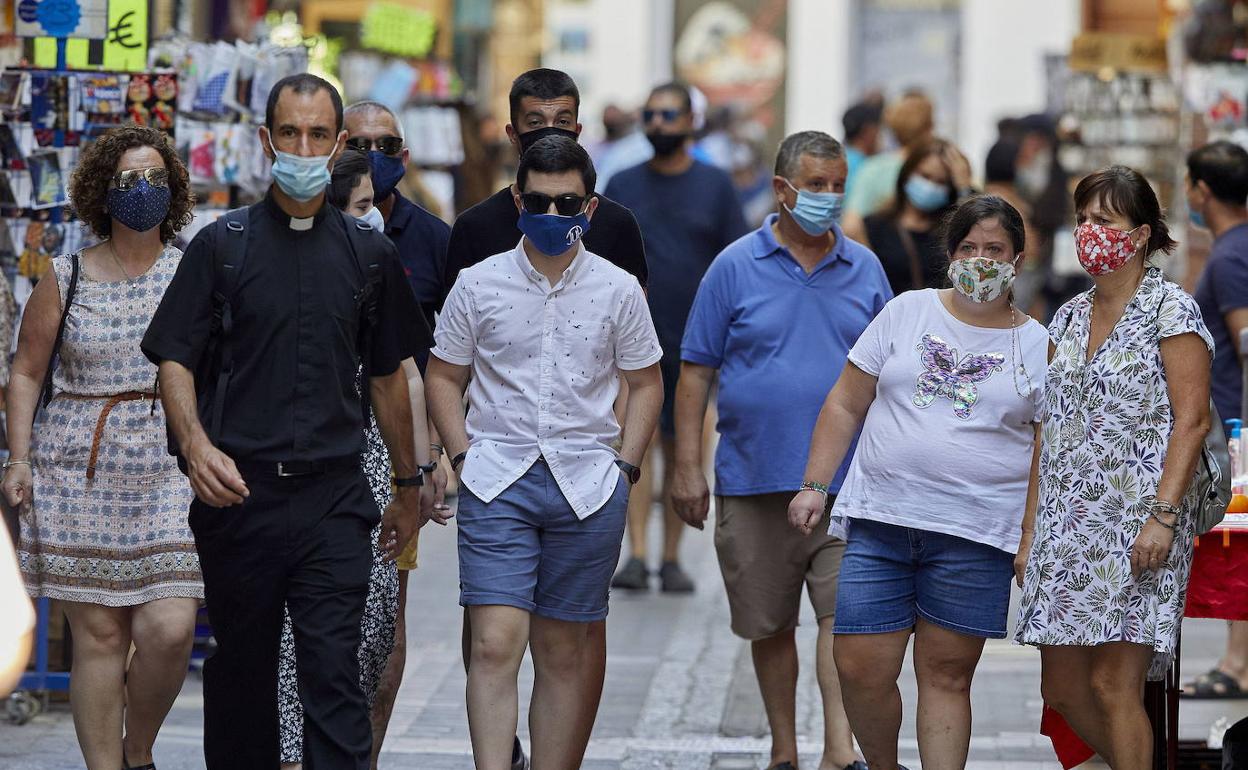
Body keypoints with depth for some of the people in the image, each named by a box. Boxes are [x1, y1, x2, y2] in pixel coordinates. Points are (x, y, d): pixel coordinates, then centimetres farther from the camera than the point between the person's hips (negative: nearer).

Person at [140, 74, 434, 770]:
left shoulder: (370, 254, 10)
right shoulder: (222, 246, 4)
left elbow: (388, 375, 18)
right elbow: (175, 360, 1)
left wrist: (408, 486, 20)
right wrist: (196, 445, -16)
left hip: (336, 496, 0)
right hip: (240, 492, 0)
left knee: (335, 672, -8)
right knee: (242, 668, 7)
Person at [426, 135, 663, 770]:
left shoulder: (618, 290, 4)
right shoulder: (478, 284, 3)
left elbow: (645, 383, 13)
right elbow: (443, 377, 11)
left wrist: (623, 468, 3)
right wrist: (465, 456, 0)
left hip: (586, 484, 1)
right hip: (497, 480, -1)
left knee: (564, 655, 6)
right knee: (495, 646, -13)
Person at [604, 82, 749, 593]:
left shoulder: (714, 186, 5)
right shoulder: (622, 186, 6)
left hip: (694, 340, 1)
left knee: (681, 450, 7)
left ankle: (672, 559, 16)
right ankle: (636, 555, -19)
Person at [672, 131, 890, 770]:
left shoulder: (864, 269, 8)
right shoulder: (735, 267, 1)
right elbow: (695, 371, 2)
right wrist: (687, 468, -4)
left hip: (847, 481, 0)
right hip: (754, 479, 0)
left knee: (845, 615, -11)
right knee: (769, 623, 9)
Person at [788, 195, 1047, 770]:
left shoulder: (1038, 348, 7)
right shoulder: (907, 313, 9)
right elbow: (845, 405, 10)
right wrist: (814, 486, 3)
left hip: (975, 535, -1)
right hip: (880, 522, 1)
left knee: (946, 676, 1)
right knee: (861, 670, -3)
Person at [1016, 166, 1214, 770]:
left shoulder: (1171, 311, -5)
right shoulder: (1069, 318, 16)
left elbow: (1191, 420, -11)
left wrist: (1164, 516, -20)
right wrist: (1030, 531, 13)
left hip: (1134, 519, -7)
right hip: (1066, 527, 7)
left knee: (1113, 686, -12)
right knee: (1062, 686, 6)